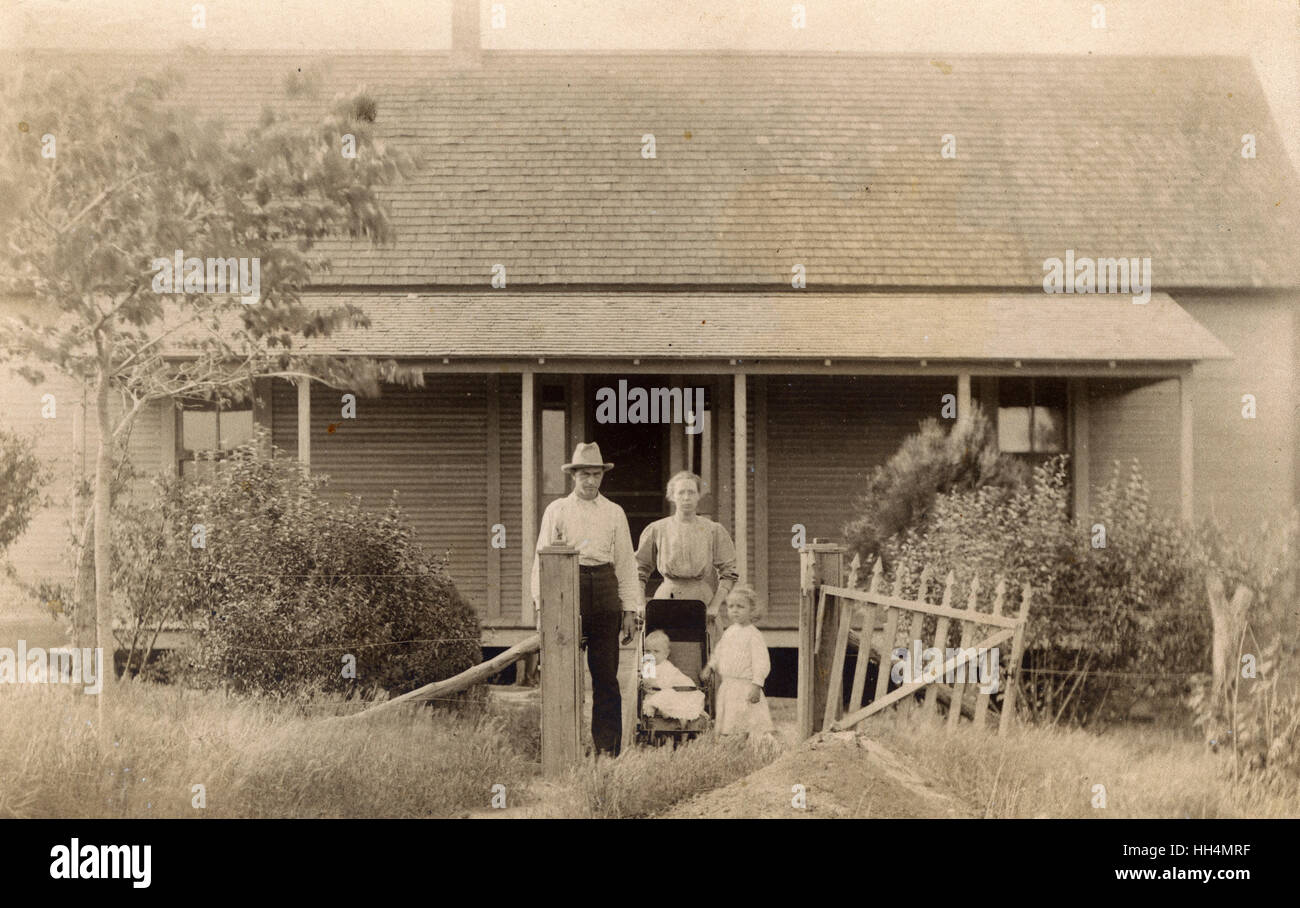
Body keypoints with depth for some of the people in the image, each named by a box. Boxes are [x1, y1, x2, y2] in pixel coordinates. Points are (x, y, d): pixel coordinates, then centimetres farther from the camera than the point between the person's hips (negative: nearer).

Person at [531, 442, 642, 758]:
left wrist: (630, 610, 7)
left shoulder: (614, 513, 14)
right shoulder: (556, 510, 9)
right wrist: (542, 602, -2)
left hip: (605, 589, 1)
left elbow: (626, 563, 13)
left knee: (606, 672, -1)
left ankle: (607, 747, 2)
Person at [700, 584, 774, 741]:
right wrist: (709, 667, 8)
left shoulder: (754, 635, -10)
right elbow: (718, 653, 24)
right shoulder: (728, 632, 12)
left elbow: (761, 662, -15)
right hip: (726, 687, 7)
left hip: (745, 686, -7)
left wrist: (756, 685, -20)